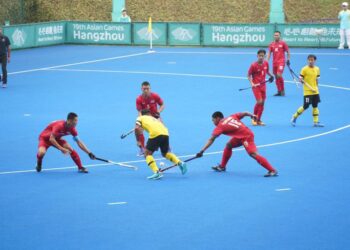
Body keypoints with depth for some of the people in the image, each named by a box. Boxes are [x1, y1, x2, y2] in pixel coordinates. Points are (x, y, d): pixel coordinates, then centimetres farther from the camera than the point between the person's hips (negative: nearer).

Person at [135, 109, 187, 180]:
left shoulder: (140, 118, 22)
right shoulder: (154, 119, 36)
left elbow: (137, 128, 3)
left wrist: (138, 140, 10)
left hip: (155, 134, -5)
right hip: (165, 133, 5)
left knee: (147, 153, 9)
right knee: (165, 153, 28)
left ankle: (157, 172, -9)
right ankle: (180, 163, 8)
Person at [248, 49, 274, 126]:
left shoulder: (266, 63, 0)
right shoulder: (253, 65, -15)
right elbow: (249, 75, -8)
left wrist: (271, 75, 3)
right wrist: (252, 83, -21)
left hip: (263, 85, 5)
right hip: (256, 85, -5)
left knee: (262, 103, 6)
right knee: (259, 101, -16)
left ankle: (258, 120, 17)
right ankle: (254, 117, 4)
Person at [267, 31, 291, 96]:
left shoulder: (283, 43, -2)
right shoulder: (271, 44, 9)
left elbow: (288, 52, 4)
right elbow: (269, 53, 9)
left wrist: (288, 59, -2)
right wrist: (267, 61, -2)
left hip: (281, 61, -5)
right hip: (274, 62, 5)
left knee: (279, 75, -19)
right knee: (276, 77, 6)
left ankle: (282, 90, -4)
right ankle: (279, 91, 15)